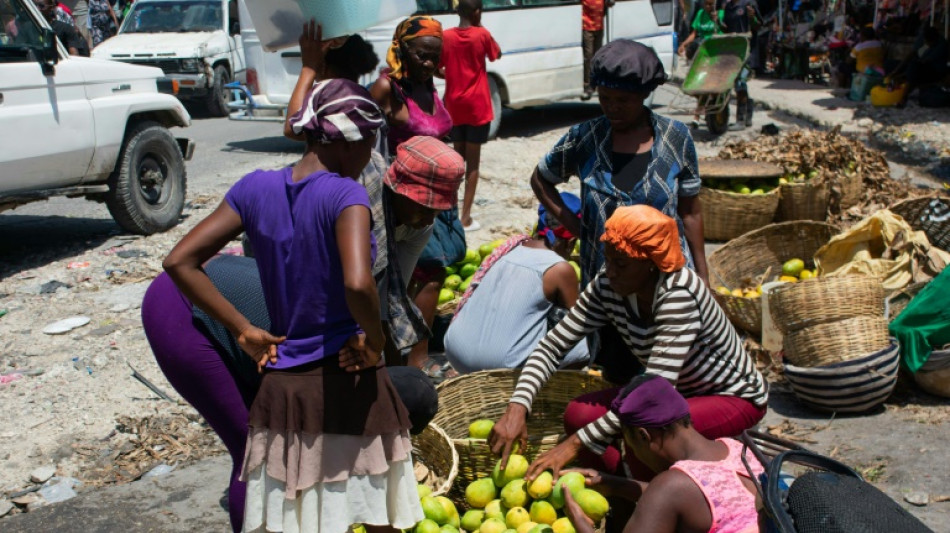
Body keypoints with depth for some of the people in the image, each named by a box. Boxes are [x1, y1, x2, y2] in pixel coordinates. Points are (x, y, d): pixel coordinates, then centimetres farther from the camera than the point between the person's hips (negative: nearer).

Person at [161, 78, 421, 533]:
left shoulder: (256, 188, -1)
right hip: (348, 384, -5)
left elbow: (179, 261, -1)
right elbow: (358, 284, -33)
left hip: (282, 387, 5)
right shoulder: (345, 194, -17)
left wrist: (244, 331, 1)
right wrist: (374, 341, -14)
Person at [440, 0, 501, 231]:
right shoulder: (482, 35, -8)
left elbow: (437, 69, 3)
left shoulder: (446, 36, -2)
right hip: (477, 106, -3)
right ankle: (465, 217, -3)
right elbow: (497, 55, 10)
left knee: (457, 157, 19)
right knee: (472, 162, 1)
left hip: (454, 105, 3)